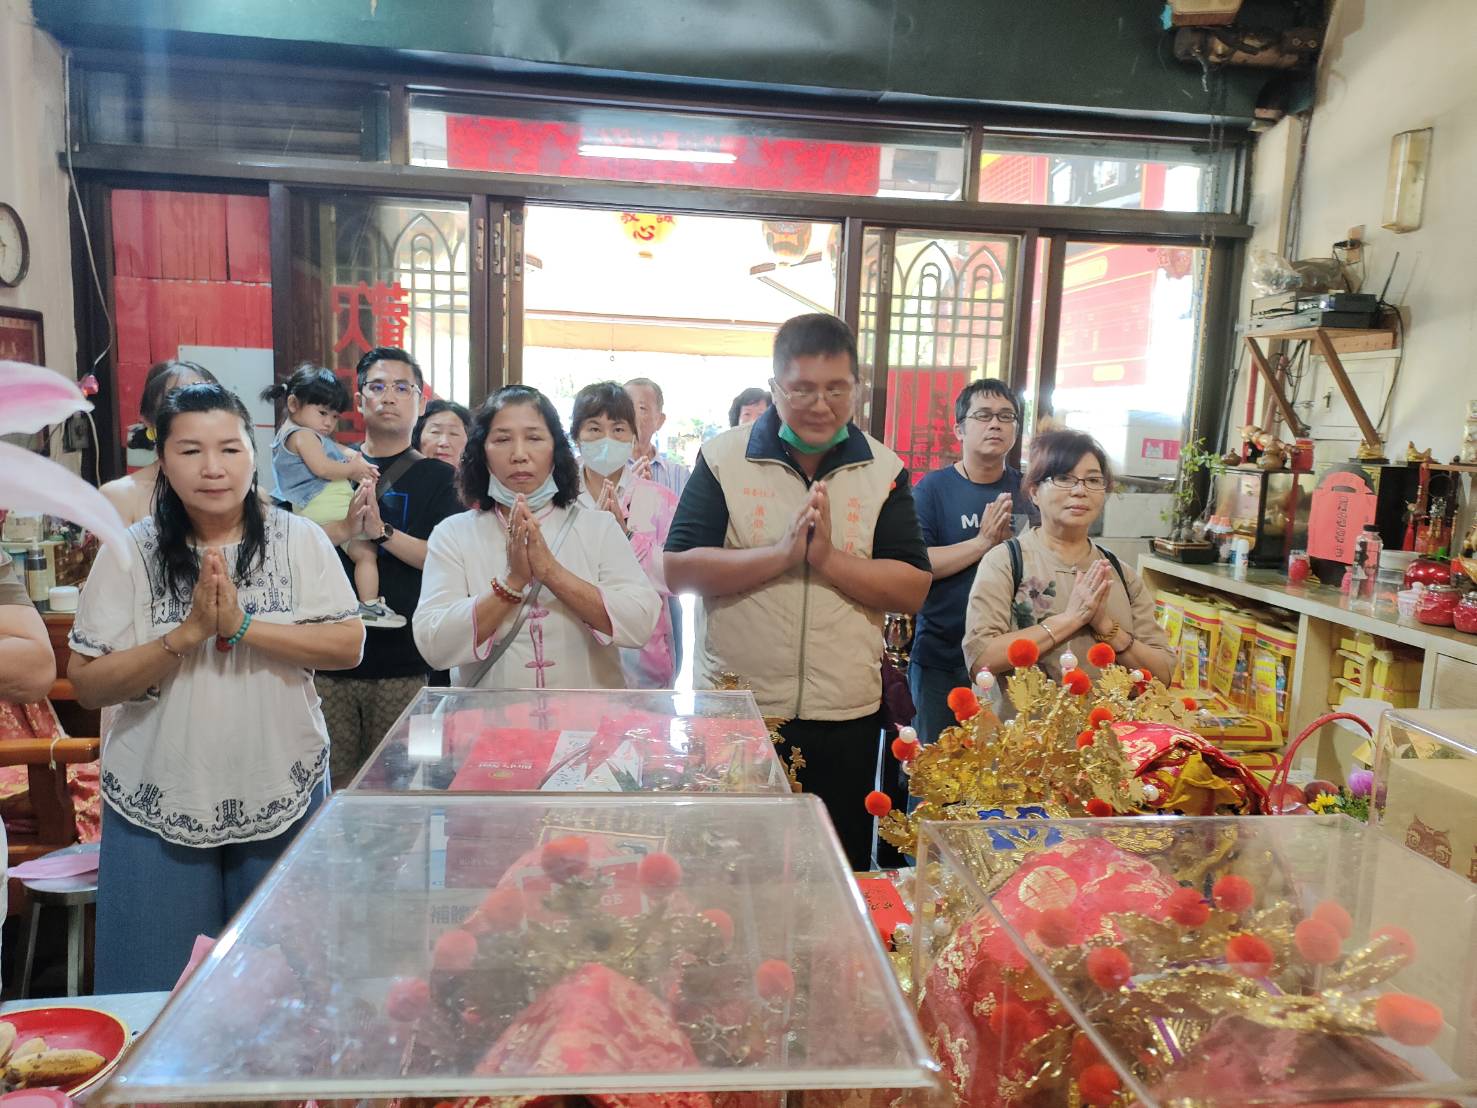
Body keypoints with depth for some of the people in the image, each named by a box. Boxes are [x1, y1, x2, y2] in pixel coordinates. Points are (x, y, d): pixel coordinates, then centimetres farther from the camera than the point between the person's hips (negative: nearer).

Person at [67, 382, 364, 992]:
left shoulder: (298, 539, -4)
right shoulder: (130, 552, -4)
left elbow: (348, 644, -10)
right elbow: (88, 684, -6)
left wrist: (242, 625, -20)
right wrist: (188, 633, -20)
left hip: (282, 794, 0)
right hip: (160, 802, 0)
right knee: (159, 987, 12)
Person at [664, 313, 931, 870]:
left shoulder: (884, 470, 2)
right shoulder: (722, 458, -2)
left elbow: (914, 589, -5)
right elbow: (678, 570, -11)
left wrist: (829, 558, -18)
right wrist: (782, 554, -19)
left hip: (844, 715, 2)